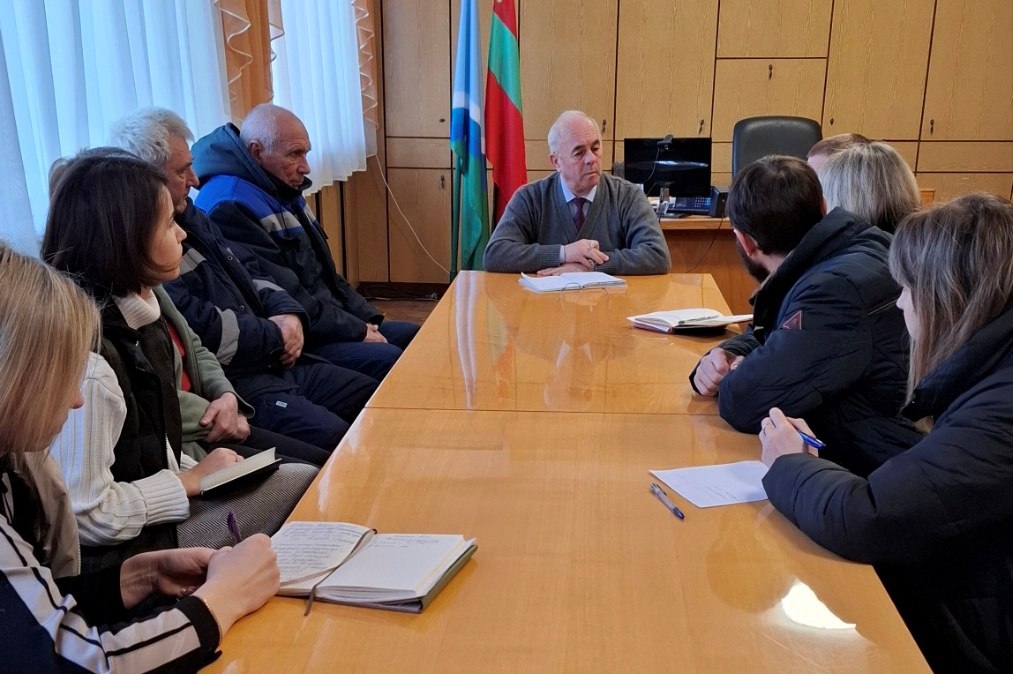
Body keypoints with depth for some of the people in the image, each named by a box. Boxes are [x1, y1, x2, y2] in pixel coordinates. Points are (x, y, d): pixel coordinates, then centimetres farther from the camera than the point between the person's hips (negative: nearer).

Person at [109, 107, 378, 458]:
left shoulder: (188, 216, 14)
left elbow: (247, 269, 22)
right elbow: (197, 326, -26)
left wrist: (288, 312, 1)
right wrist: (275, 335, -9)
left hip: (278, 363, 11)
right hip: (231, 385, -10)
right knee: (335, 439, -28)